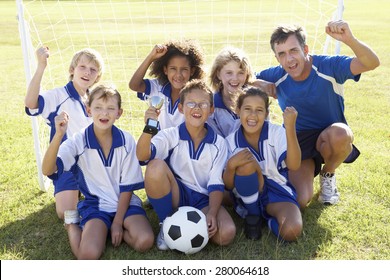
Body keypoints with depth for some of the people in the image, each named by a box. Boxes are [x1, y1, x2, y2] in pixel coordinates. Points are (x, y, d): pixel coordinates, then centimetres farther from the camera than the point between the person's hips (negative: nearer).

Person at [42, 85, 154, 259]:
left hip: (125, 202, 2)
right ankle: (72, 224, 9)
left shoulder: (126, 141, -7)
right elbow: (48, 170, -24)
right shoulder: (78, 141, -10)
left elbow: (128, 185, -3)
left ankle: (104, 229, 4)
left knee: (145, 241, -23)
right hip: (95, 204, -2)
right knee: (88, 255, -24)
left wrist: (118, 222, -7)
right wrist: (59, 135, -38)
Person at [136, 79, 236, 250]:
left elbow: (216, 184, -3)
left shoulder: (218, 143, 1)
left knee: (226, 233, -28)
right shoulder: (171, 136, -5)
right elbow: (142, 155, -24)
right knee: (156, 166, -31)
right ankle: (166, 224, -9)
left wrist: (212, 213, -18)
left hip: (203, 200, 0)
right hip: (174, 194, 0)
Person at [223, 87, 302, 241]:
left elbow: (293, 165, -28)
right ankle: (252, 215, -6)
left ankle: (269, 217, 6)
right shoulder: (231, 141, -7)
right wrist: (231, 165, -30)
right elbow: (228, 185, -8)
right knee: (246, 163, -30)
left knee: (291, 231, -30)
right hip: (249, 195, 1)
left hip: (278, 191, -1)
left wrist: (290, 128, -40)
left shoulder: (276, 132, -10)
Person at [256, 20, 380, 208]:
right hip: (297, 142, 1)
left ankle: (328, 174, -3)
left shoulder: (328, 66, -19)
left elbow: (371, 63, -31)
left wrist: (349, 39, -50)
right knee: (299, 201, -19)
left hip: (330, 138, -1)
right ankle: (308, 170, 19)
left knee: (340, 133, -40)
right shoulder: (277, 76, -9)